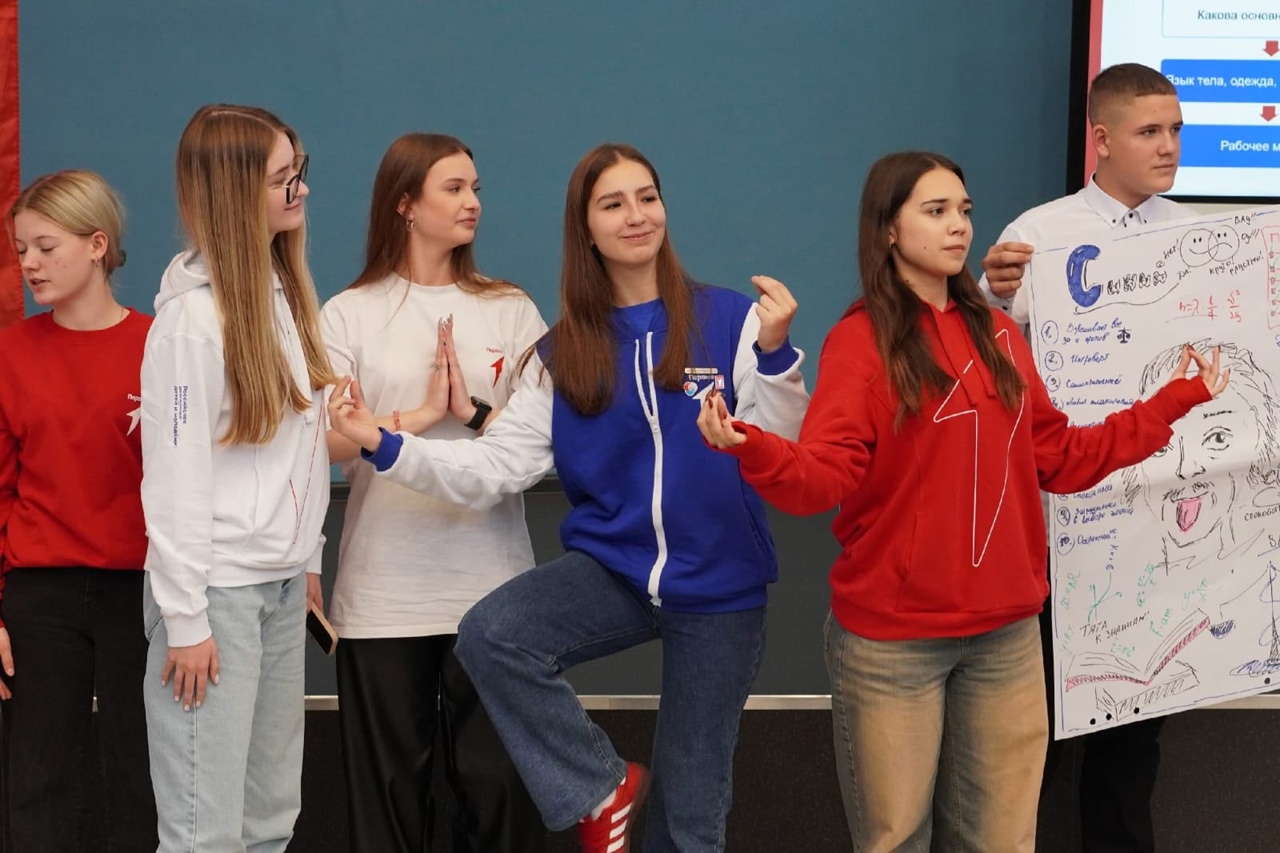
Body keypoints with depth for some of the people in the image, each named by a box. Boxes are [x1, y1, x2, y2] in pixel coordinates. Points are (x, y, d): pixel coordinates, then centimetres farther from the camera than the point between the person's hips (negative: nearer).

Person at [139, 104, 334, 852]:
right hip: (218, 590, -8)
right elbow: (175, 475, -15)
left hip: (283, 585, 8)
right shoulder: (195, 313, -14)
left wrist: (308, 557, 12)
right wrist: (185, 617, -15)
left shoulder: (285, 292, 8)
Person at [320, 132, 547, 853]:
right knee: (391, 786, 6)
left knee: (500, 782, 2)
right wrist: (424, 413, -13)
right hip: (384, 592, -1)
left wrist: (474, 412, -14)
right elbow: (328, 441, -8)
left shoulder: (511, 310, 8)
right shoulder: (350, 315, 3)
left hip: (493, 585, 1)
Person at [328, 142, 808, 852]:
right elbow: (494, 468, -4)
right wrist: (383, 445, -16)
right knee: (488, 633, -26)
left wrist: (773, 354, -26)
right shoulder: (563, 352, 3)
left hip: (720, 587, -2)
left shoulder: (731, 321, -7)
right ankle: (600, 789, -5)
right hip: (612, 567, 2)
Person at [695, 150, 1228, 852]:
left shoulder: (997, 334, 9)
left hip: (1006, 630, 5)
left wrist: (1175, 403, 13)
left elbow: (1058, 459, 12)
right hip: (892, 636, -5)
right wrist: (751, 447, -37)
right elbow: (826, 477, -17)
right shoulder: (860, 340, -8)